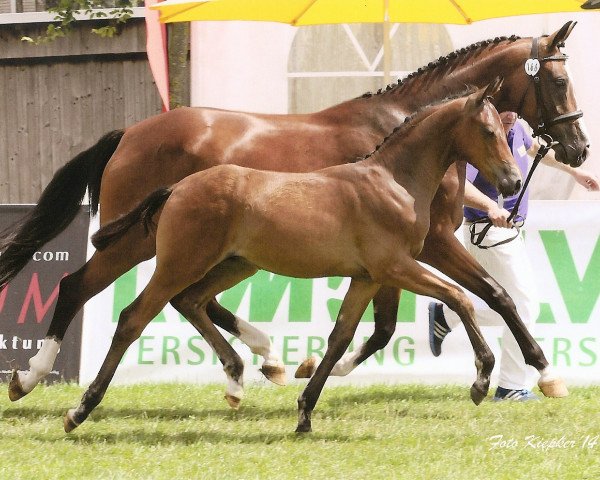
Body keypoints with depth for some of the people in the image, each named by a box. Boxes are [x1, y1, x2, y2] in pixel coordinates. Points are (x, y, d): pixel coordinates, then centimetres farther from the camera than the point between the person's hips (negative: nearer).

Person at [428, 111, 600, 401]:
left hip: (510, 233, 10)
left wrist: (573, 171, 34)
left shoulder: (515, 130, 6)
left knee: (518, 308, 16)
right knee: (524, 306, -11)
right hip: (490, 233, -10)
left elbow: (535, 148, 30)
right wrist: (490, 206, -54)